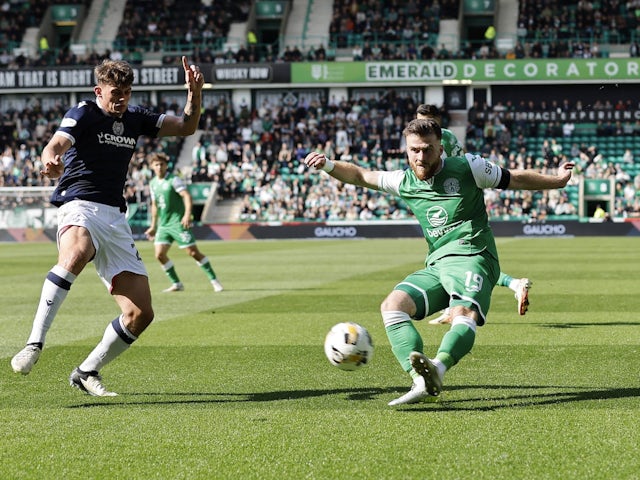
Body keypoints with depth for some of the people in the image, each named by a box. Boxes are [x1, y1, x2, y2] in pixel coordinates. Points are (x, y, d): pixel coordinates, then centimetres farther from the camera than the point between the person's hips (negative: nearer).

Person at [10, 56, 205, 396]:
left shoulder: (135, 118, 15)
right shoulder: (82, 114, -2)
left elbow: (186, 127, 23)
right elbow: (55, 145, -21)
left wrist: (194, 92, 4)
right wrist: (51, 161, -46)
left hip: (115, 218, 7)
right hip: (78, 206, -6)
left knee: (141, 313, -1)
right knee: (76, 254, -43)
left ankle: (87, 372, 16)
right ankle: (34, 345, -45)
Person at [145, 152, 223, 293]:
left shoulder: (174, 180, -8)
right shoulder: (153, 183, 12)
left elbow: (187, 196, -19)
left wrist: (187, 214, -34)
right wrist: (153, 226, 24)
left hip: (178, 222, -6)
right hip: (163, 224, 6)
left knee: (193, 252, -7)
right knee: (159, 254, -6)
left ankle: (214, 280, 4)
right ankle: (176, 284, 6)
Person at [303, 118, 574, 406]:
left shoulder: (466, 168, 4)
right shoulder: (405, 182, 15)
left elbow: (516, 179, 14)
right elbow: (360, 176, 24)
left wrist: (556, 180, 12)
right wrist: (329, 165, 9)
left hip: (471, 258, -5)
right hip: (435, 266, 5)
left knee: (464, 314, -34)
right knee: (392, 305, -20)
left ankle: (438, 367, -62)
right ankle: (421, 380, -36)